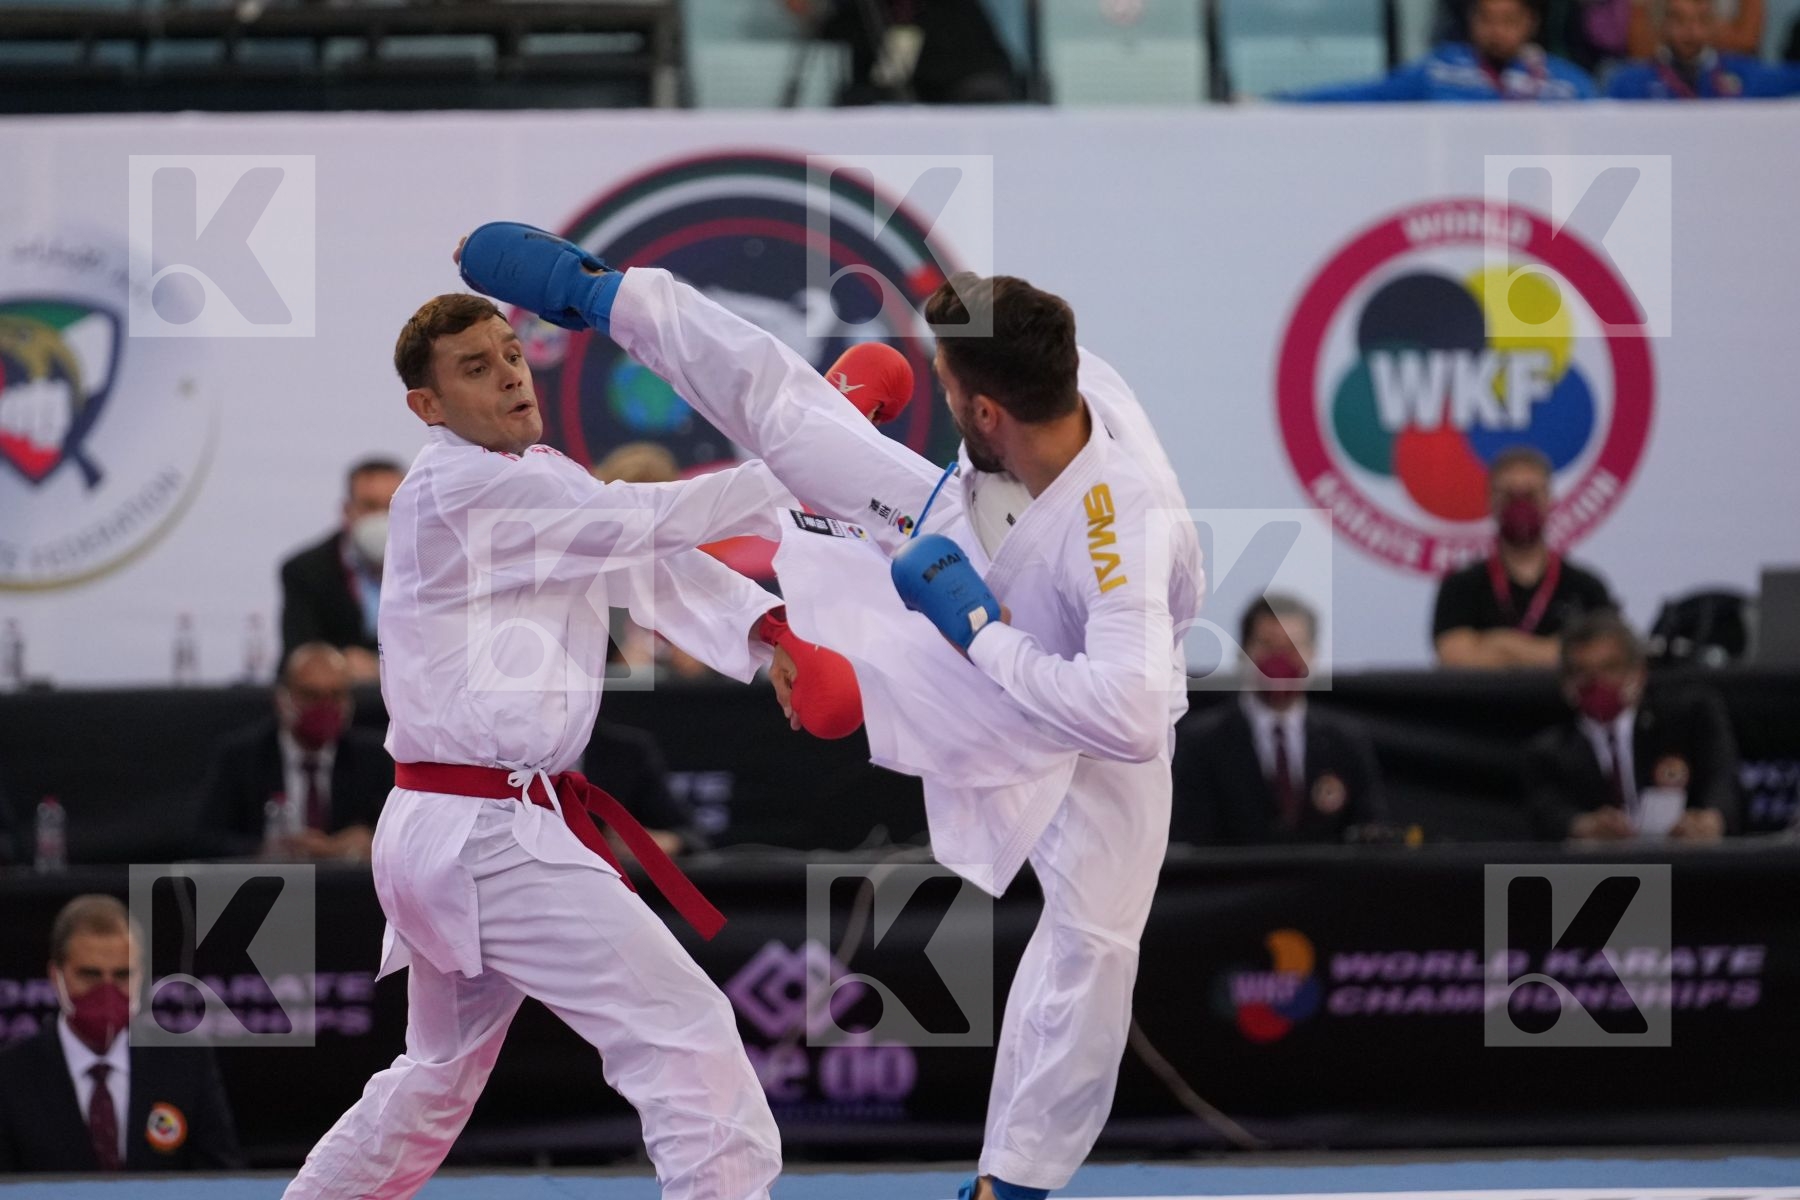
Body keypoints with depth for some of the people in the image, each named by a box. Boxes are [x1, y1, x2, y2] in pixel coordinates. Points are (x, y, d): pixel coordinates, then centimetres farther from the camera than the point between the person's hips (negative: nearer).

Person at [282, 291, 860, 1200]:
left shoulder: (534, 479, 15)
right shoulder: (461, 488, -14)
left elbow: (656, 567, 5)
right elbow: (643, 524, -20)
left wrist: (767, 633, -11)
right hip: (492, 840, -11)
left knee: (439, 1076, 27)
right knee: (686, 1038, -15)